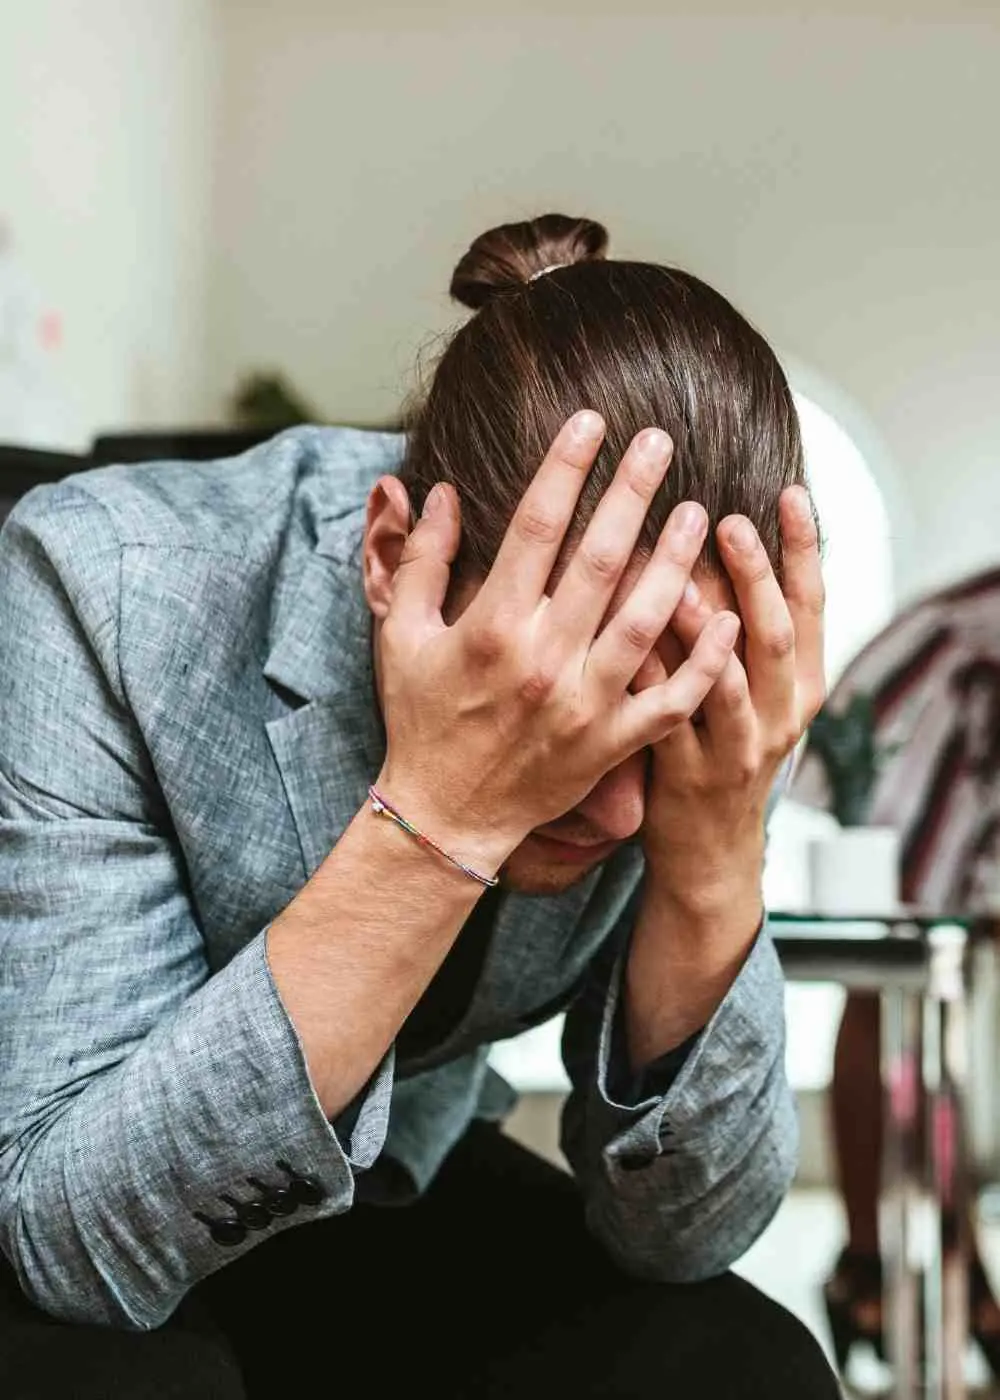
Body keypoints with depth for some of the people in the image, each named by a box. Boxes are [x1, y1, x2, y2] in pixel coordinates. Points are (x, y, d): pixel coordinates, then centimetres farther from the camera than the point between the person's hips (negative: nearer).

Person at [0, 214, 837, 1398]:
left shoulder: (715, 702, -19)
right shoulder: (105, 589, -30)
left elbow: (676, 1237, -16)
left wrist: (716, 862, -33)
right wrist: (436, 816, -42)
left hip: (399, 1187, 2)